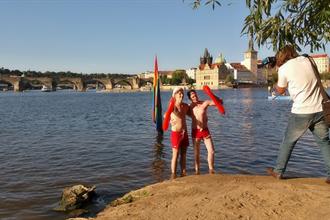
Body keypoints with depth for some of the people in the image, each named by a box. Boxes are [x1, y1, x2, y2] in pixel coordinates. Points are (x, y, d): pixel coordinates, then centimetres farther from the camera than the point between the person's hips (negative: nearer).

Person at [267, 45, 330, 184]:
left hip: (301, 112, -3)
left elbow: (280, 91, 10)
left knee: (288, 142, 12)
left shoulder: (283, 68, -4)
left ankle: (278, 172, 21)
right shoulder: (306, 60, 8)